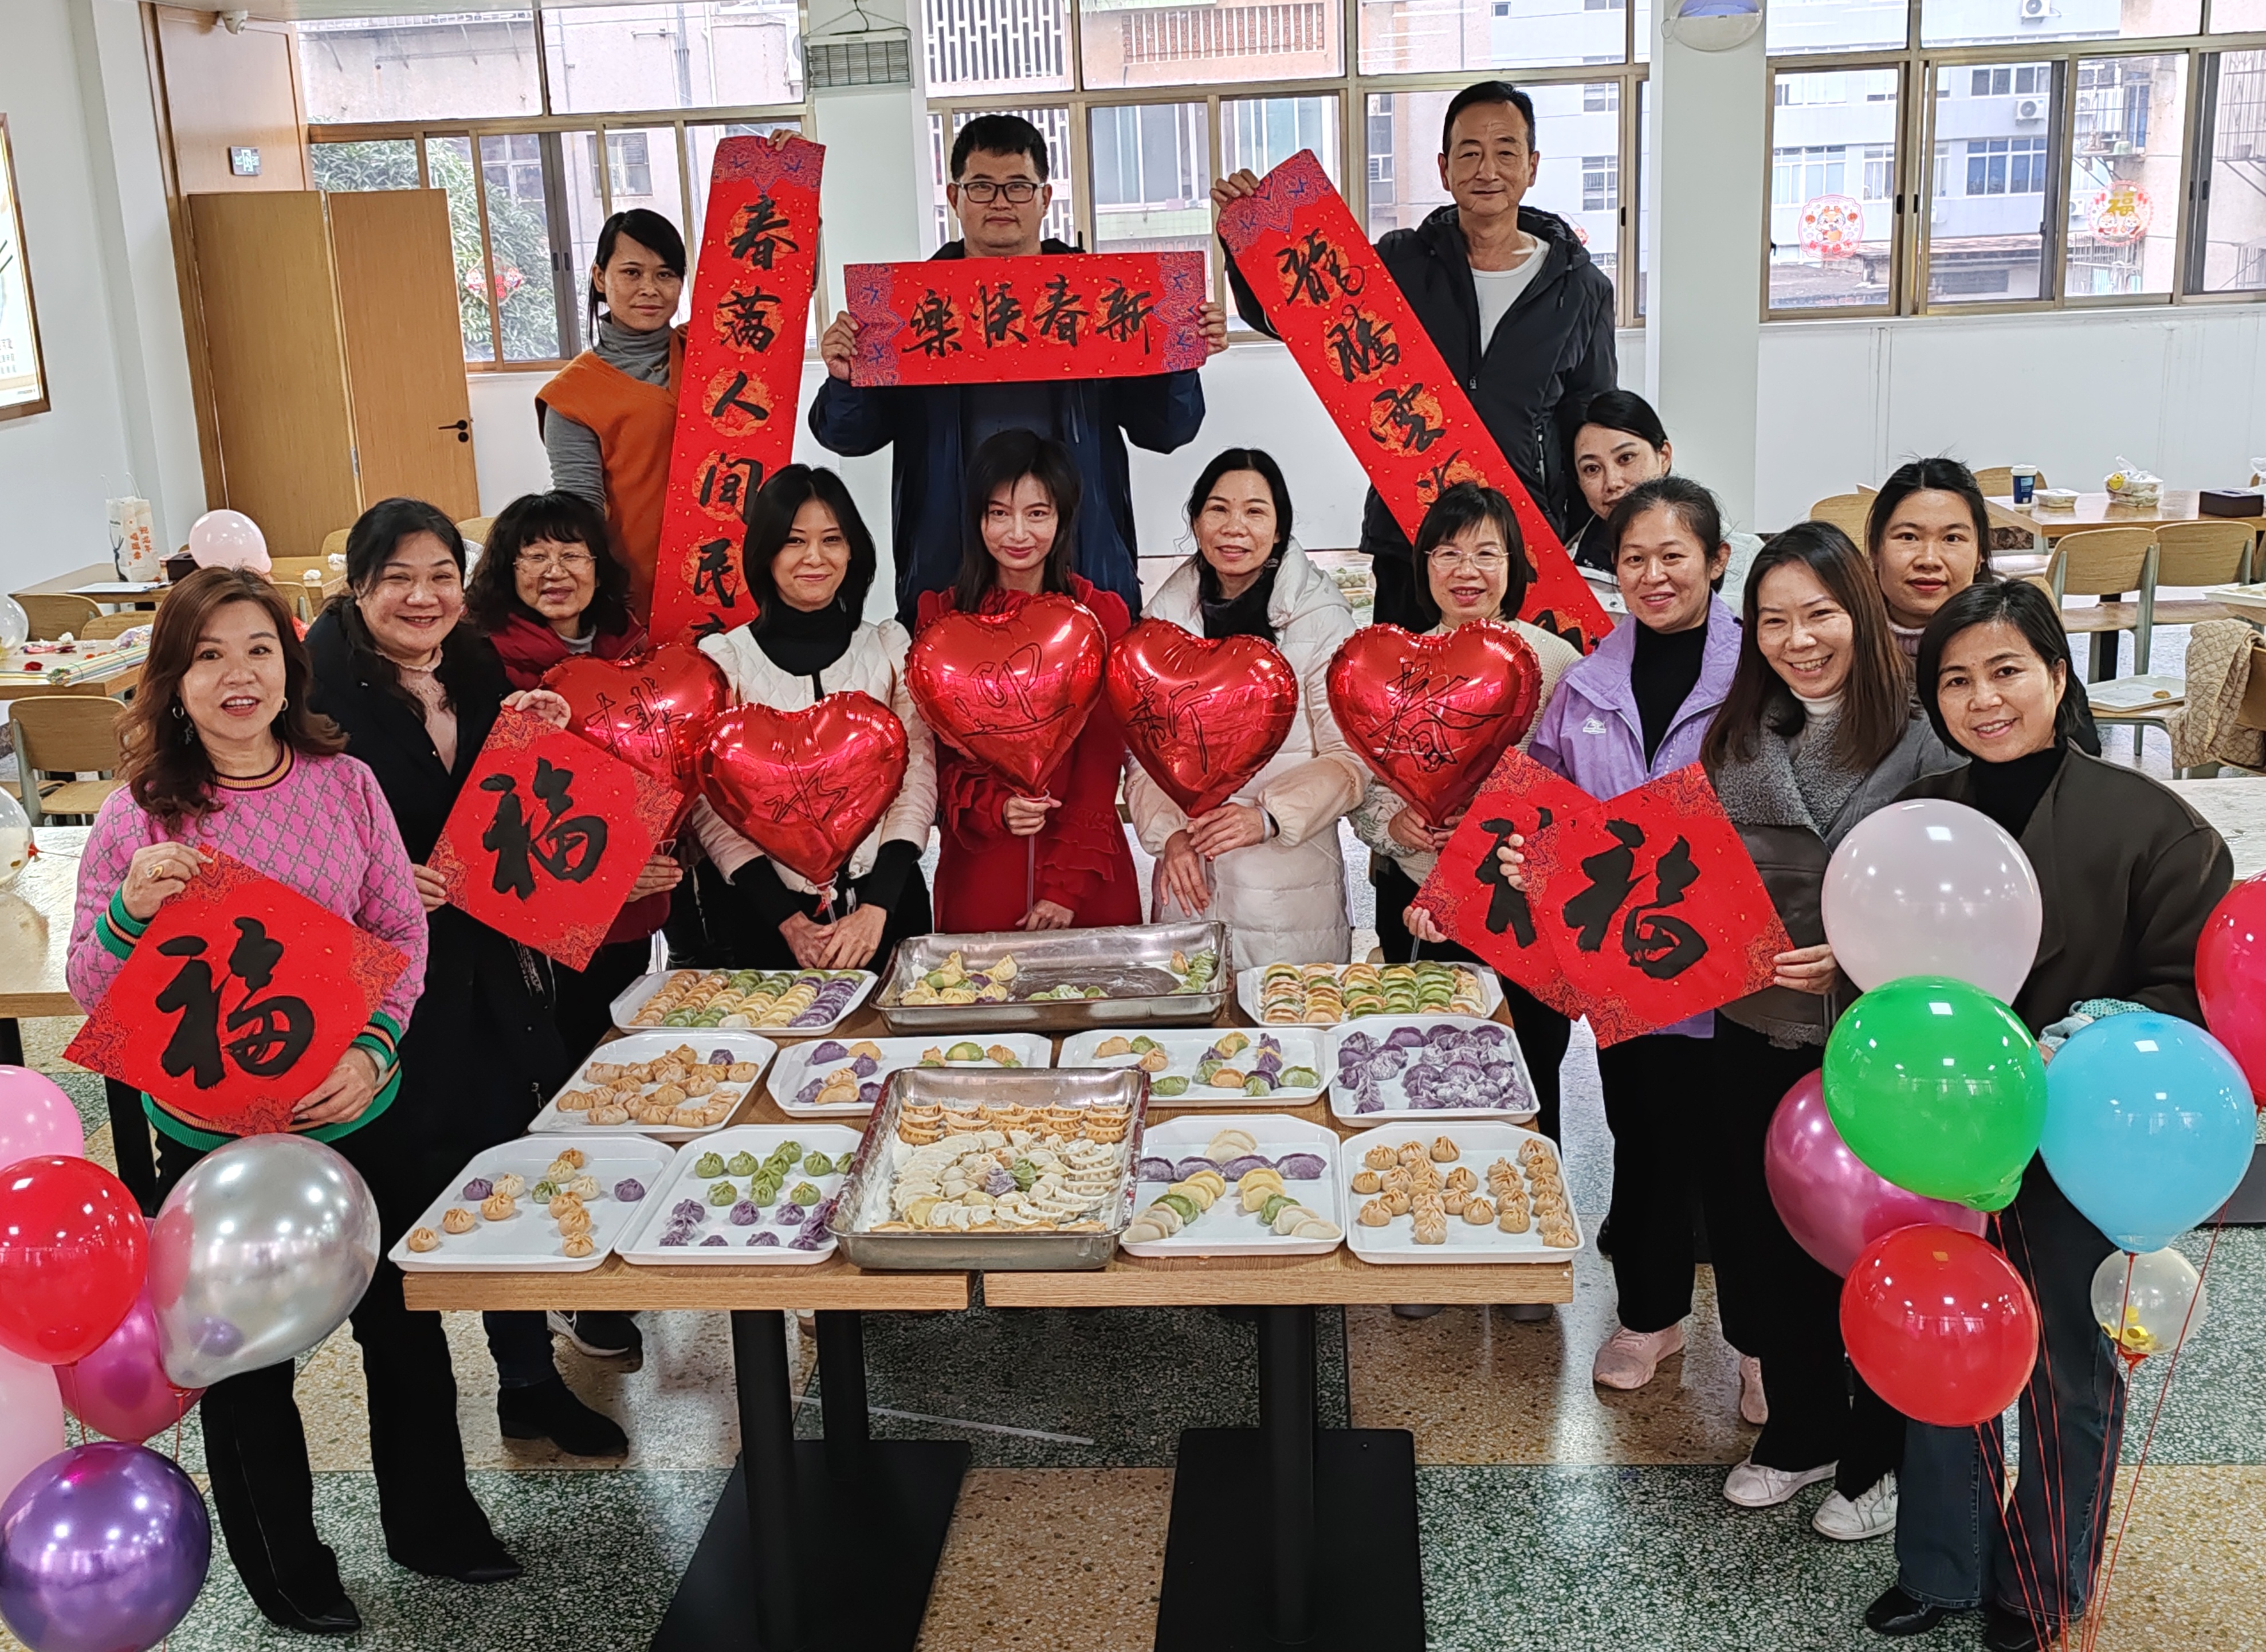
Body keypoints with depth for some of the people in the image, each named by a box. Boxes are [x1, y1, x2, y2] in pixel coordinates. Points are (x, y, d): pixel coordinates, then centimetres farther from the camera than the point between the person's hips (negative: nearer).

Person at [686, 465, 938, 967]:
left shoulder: (890, 648, 3)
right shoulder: (722, 661, -1)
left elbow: (918, 777, -2)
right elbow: (711, 808, -6)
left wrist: (875, 909, -13)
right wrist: (789, 921, -14)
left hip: (886, 907, 1)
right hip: (767, 916, -1)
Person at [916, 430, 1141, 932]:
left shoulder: (1103, 614, 1)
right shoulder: (941, 616, 4)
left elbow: (1101, 758, -4)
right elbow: (935, 750, 3)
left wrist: (1066, 886, -11)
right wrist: (991, 806, -17)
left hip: (1088, 877, 0)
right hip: (977, 870, 0)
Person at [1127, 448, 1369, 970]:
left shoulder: (1319, 615, -5)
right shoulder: (1167, 616, 7)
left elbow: (1350, 758, -6)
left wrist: (1269, 816, -20)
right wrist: (1170, 832, -8)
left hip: (1290, 884, -3)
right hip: (1190, 879, 3)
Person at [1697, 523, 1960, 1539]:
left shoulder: (1919, 738, -11)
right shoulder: (1736, 737, 5)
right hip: (1755, 1037, 5)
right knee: (1766, 1241, 14)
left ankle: (1881, 1456, 31)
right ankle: (1802, 1428, 37)